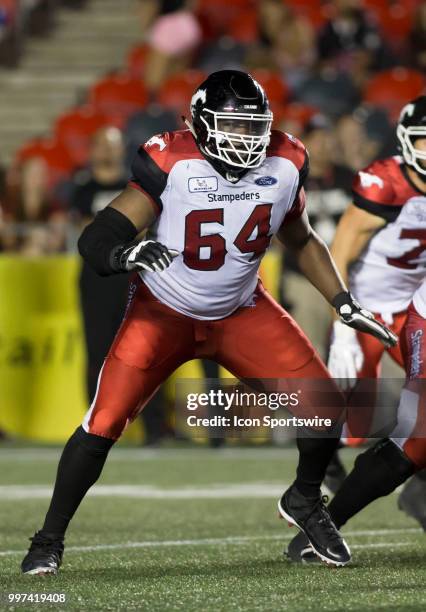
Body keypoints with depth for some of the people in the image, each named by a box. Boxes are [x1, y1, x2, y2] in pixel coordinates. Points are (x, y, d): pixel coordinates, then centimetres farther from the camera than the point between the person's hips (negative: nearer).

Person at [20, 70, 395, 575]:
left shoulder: (284, 165, -10)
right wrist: (127, 253, -47)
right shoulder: (172, 163, -24)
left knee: (324, 403, -9)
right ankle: (49, 541, 3)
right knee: (104, 422, -15)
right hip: (164, 313, -3)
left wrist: (344, 304, 4)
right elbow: (98, 239, -24)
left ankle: (304, 502, 21)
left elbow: (300, 241, 9)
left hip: (242, 311, 4)